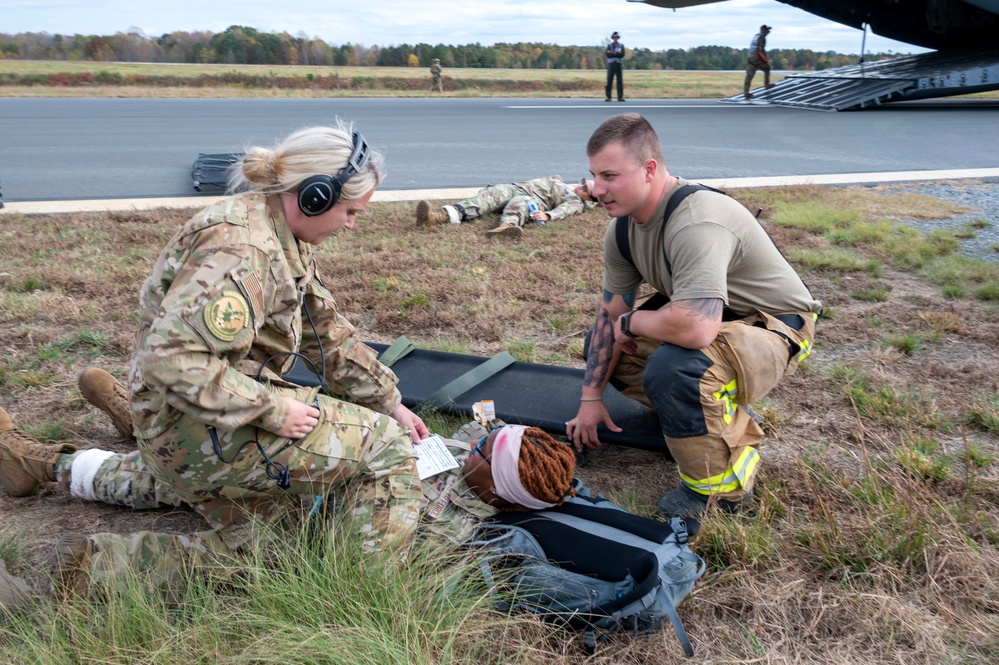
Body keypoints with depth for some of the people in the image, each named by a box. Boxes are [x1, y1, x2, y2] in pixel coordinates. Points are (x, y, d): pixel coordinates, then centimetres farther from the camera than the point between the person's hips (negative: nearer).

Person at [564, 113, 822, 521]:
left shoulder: (696, 226, -35)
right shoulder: (623, 226, -6)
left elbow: (695, 329, -46)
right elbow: (610, 314, 2)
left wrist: (631, 322, -24)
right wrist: (591, 399, 3)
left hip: (774, 327, -9)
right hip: (711, 317, 10)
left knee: (671, 366, -37)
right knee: (602, 344, 9)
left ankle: (720, 488, -10)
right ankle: (728, 417, 11)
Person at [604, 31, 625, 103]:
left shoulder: (621, 45, 8)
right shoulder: (609, 45, 8)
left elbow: (622, 54, -9)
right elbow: (607, 55, -8)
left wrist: (612, 53, -15)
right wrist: (616, 53, -15)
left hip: (619, 65, 0)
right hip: (611, 64, 0)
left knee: (620, 81, -3)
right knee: (609, 81, -3)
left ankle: (620, 97, -2)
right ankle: (608, 97, -1)